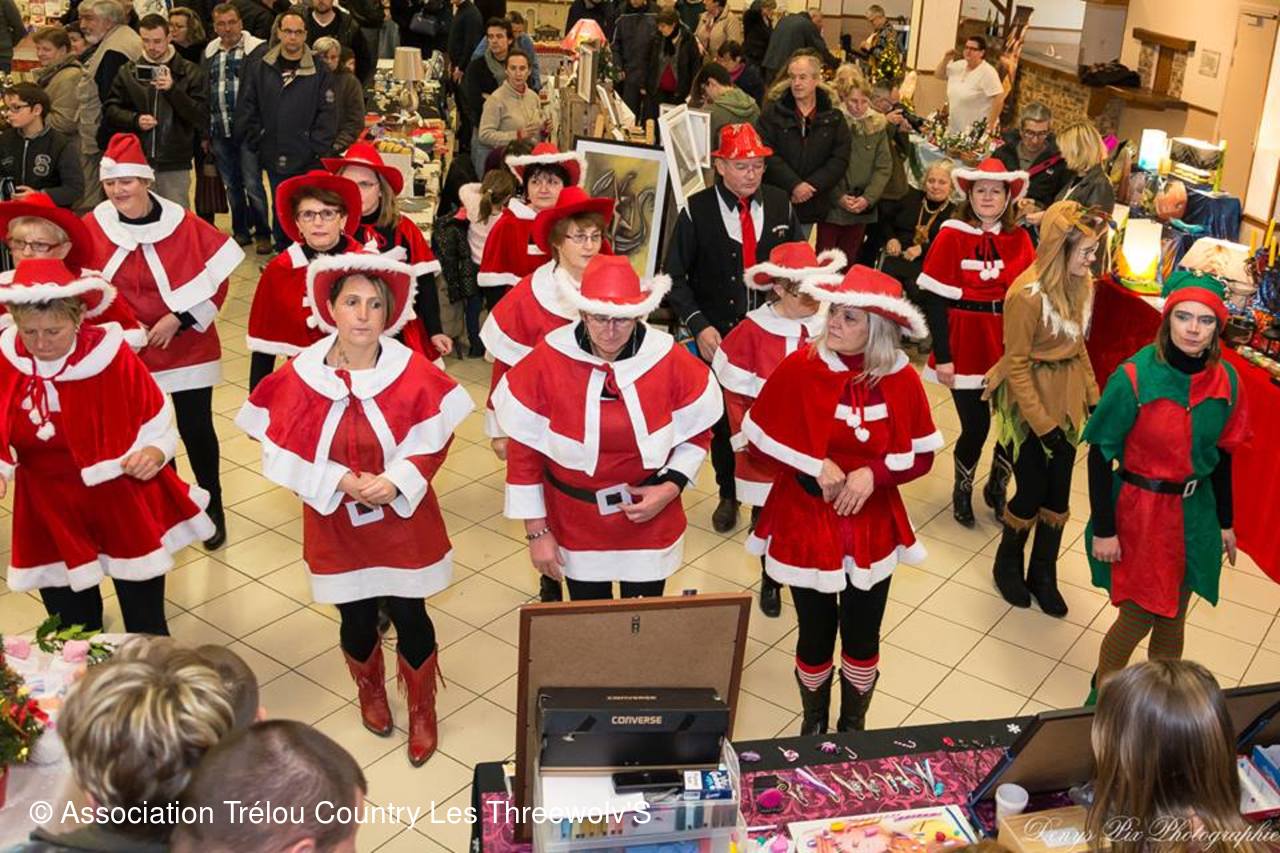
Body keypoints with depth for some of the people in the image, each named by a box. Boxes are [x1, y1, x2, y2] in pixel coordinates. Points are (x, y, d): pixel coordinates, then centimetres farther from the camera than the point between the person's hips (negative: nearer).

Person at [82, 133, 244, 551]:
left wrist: (179, 319, -15)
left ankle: (213, 508, 23)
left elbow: (215, 279, -8)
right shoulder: (91, 229, -5)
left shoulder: (184, 224, -10)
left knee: (196, 429, 4)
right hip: (124, 352, 2)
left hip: (187, 347, -2)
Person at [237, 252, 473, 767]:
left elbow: (433, 442, -7)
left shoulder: (413, 373, -13)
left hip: (404, 520, -1)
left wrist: (395, 481, -22)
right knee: (356, 620, 16)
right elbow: (282, 453, -8)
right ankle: (371, 694, 47)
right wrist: (340, 482, -19)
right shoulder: (298, 377, -11)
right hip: (336, 524, 1)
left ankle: (422, 712, 33)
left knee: (410, 617, 8)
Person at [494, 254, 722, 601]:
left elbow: (698, 433, 2)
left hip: (650, 522, 0)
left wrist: (671, 487, -12)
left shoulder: (671, 362, -15)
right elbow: (523, 452, -8)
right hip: (577, 527, 0)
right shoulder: (545, 363, -17)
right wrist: (536, 531, -6)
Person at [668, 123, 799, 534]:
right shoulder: (697, 210, -8)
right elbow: (676, 277, -3)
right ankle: (728, 495, 34)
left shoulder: (779, 204, 0)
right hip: (717, 335, -1)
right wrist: (699, 325, -13)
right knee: (723, 419, 13)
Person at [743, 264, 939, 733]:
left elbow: (923, 455, -2)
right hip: (806, 526, -1)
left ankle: (854, 725, 42)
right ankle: (813, 723, 41)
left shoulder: (901, 380, -10)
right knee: (815, 636, 14)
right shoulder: (800, 367, -15)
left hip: (871, 531, 2)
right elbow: (760, 437, -7)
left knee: (862, 638, 16)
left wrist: (873, 474, -18)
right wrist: (816, 467, -16)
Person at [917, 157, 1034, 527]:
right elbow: (935, 300, -9)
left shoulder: (1020, 239, 4)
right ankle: (962, 491, 29)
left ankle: (997, 488, 29)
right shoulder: (952, 236, -7)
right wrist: (942, 356, -12)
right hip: (966, 347, -3)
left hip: (1009, 347, 3)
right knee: (976, 427, -1)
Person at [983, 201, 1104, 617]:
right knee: (1031, 492, 4)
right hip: (1030, 399, -6)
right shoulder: (1028, 294, -23)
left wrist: (1093, 396, 8)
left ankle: (1043, 575, 28)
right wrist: (1041, 423, -16)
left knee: (1059, 492, 10)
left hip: (1067, 396, 6)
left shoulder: (1082, 283, -1)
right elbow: (1016, 363, -17)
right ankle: (1007, 565, 30)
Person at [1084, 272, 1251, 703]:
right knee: (1138, 617, 6)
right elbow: (1100, 454, -15)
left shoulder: (1225, 381, -5)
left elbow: (1221, 453, 8)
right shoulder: (1134, 377, -20)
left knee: (1173, 617, 17)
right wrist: (1103, 530, -13)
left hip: (1194, 514, 4)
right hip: (1140, 511, -4)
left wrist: (1225, 521, 14)